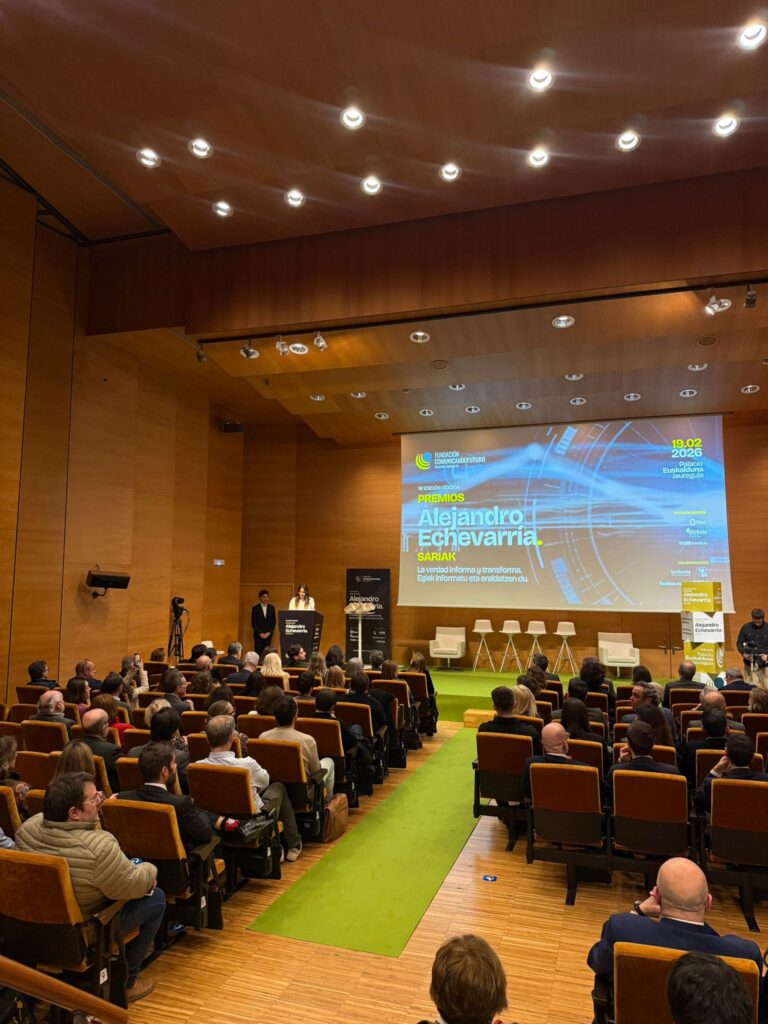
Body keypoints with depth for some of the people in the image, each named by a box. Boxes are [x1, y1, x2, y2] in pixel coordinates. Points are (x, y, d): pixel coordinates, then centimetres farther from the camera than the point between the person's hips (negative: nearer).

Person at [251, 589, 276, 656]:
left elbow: (274, 621, 7)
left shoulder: (271, 607, 8)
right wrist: (260, 633, -9)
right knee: (258, 653, -6)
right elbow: (253, 623, -2)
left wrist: (269, 632, -4)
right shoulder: (255, 608, 0)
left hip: (268, 635, 2)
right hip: (258, 635, -2)